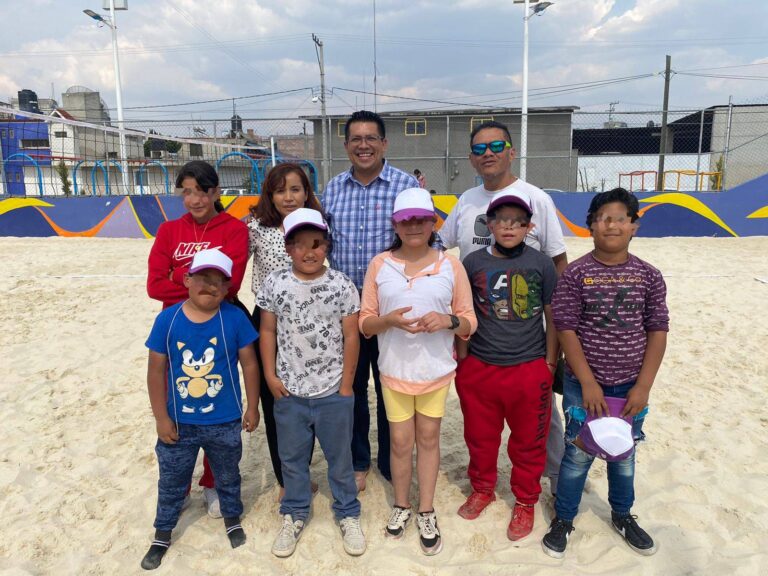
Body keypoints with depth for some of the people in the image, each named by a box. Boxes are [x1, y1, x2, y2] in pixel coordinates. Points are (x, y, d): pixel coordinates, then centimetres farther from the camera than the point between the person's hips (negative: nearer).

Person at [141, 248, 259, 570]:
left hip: (225, 423, 0)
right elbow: (156, 370, -6)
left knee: (228, 477, 22)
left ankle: (232, 518, 49)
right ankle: (162, 534, 43)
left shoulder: (235, 319, -14)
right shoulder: (167, 319, -12)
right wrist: (161, 417, -6)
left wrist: (252, 408, -2)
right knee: (171, 482, 20)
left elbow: (249, 364, -6)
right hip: (179, 423, 1)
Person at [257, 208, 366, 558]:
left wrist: (346, 386, -5)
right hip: (289, 392, 2)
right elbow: (267, 331, 4)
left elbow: (351, 337, -5)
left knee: (339, 456, 14)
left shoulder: (342, 286, -9)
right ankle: (294, 514, 39)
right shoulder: (274, 285, -5)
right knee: (292, 458, 18)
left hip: (333, 392, -1)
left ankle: (348, 514, 35)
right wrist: (270, 375, -1)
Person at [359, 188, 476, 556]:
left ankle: (426, 512, 32)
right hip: (394, 369, 0)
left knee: (428, 437, 13)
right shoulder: (379, 264, -3)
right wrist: (390, 320, -21)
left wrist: (448, 321, -21)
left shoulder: (450, 265, -3)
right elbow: (365, 322, -1)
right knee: (400, 441, 11)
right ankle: (401, 505, 35)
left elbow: (470, 321, 0)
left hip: (436, 368, 0)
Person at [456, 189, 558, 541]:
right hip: (479, 368, 2)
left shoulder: (542, 264, -4)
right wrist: (462, 359, 7)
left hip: (529, 370, -1)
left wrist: (550, 363, 4)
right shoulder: (473, 263, -2)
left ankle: (525, 502, 36)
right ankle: (482, 489, 42)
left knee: (528, 442, 14)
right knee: (480, 436, 18)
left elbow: (552, 317, 3)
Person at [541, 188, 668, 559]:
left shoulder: (649, 277, -3)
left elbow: (657, 332, -1)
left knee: (624, 454, 19)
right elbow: (566, 330, -11)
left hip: (630, 387, 3)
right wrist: (588, 383, -13)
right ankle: (563, 519, 29)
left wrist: (643, 386, -6)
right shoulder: (575, 274, -10)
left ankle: (623, 516, 43)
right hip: (584, 385, -2)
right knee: (578, 454, 9)